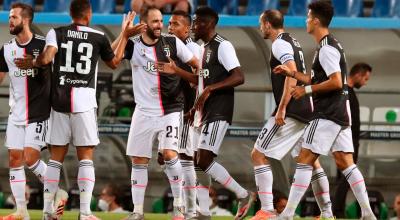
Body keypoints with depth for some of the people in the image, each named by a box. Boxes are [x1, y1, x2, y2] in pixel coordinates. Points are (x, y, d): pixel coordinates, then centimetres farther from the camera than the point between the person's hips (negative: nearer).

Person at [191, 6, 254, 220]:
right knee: (199, 161, 6)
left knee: (205, 160, -16)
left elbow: (239, 77, -21)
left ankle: (243, 195, -5)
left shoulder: (222, 46, -12)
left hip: (219, 112, -10)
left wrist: (210, 89, -25)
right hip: (208, 112, 10)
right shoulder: (205, 48, 18)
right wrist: (198, 106, 19)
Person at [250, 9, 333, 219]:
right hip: (307, 110, 9)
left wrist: (282, 108, -23)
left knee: (259, 155, -6)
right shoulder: (294, 43, 19)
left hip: (291, 112, -9)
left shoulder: (280, 43, -9)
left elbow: (292, 73, -22)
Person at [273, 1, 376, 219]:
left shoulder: (326, 49, -14)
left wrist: (306, 89, -14)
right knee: (345, 162, 8)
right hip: (341, 114, 10)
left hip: (327, 115, -10)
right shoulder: (332, 45, 17)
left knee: (305, 160, -9)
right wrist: (292, 73, 23)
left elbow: (335, 82, -21)